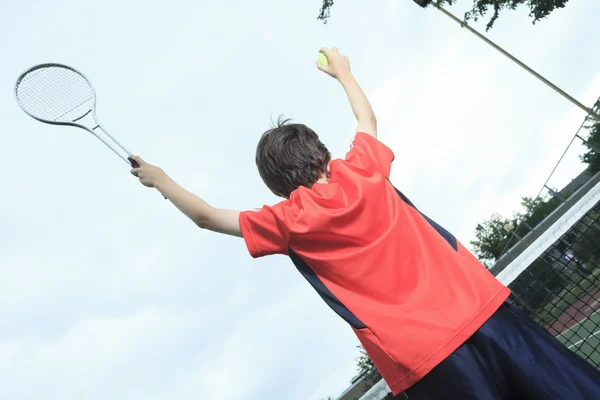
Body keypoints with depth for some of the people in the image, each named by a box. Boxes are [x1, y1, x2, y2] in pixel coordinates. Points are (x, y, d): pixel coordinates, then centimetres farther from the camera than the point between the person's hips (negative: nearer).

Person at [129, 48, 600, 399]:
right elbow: (368, 118, 25)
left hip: (423, 360, -4)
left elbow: (206, 216, 9)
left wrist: (159, 179, 24)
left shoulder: (289, 222, -5)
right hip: (480, 304, 4)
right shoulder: (364, 169, 2)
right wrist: (343, 72, 42)